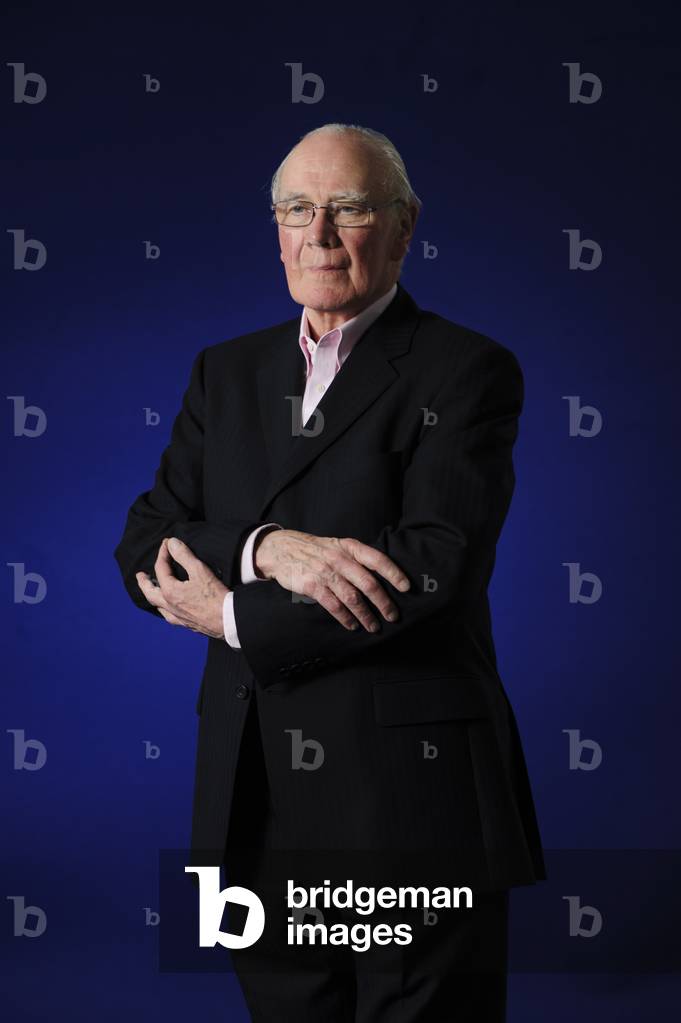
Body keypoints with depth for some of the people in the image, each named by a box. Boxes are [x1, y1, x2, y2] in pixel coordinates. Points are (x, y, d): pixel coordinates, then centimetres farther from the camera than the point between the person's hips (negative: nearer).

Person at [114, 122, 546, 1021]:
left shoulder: (469, 371, -4)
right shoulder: (227, 372, 12)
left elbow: (436, 567, -16)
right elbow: (145, 549, 3)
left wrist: (231, 617, -10)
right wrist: (267, 547, -18)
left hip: (412, 799, -4)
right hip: (258, 804, 5)